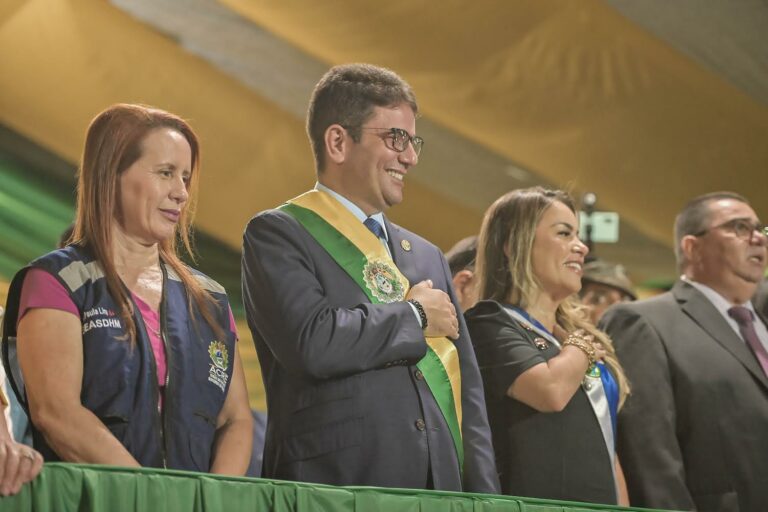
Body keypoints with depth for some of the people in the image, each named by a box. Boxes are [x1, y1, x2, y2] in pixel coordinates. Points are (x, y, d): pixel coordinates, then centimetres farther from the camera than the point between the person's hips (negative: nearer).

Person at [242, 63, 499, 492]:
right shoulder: (276, 235, -1)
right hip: (333, 494, -6)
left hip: (441, 493, 6)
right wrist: (416, 317, -5)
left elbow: (468, 392, 17)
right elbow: (311, 343, -19)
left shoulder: (427, 256, 19)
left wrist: (484, 500, 6)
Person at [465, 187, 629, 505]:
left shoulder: (580, 332, 18)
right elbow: (551, 391, -22)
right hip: (532, 505, -7)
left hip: (599, 504, 7)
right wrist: (582, 344, -3)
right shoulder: (490, 322, -5)